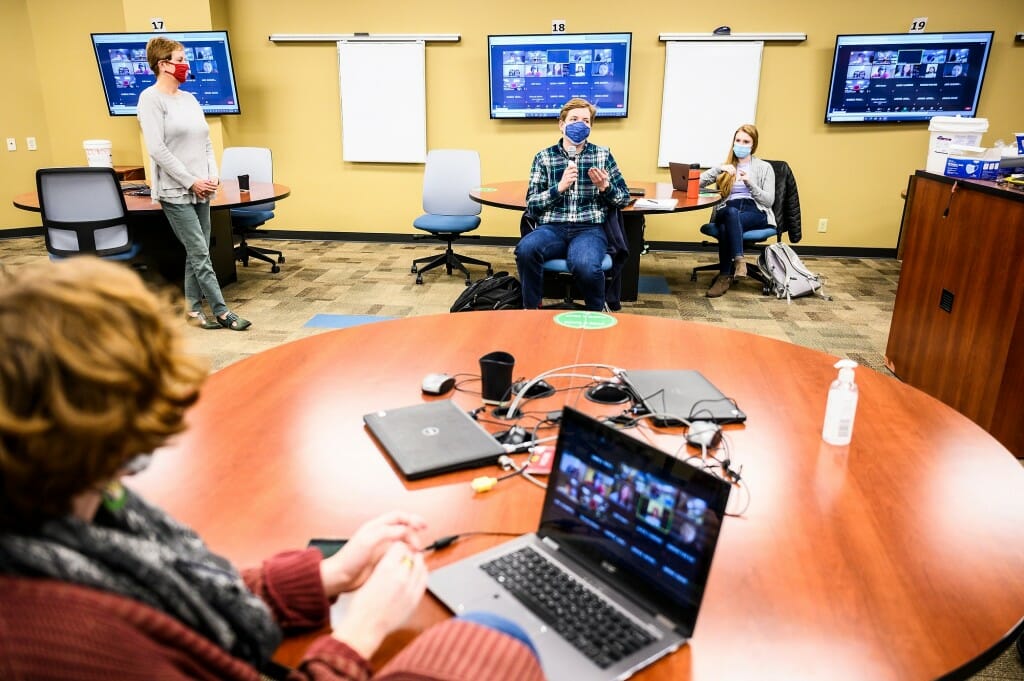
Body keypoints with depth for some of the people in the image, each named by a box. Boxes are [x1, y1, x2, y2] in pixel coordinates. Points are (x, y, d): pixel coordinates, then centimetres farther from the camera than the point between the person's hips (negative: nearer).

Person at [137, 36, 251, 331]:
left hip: (201, 190, 7)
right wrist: (190, 181, -15)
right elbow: (157, 148, -14)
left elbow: (206, 143, 16)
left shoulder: (189, 99, 15)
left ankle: (193, 309, 18)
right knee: (200, 254, -7)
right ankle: (221, 312, -2)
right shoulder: (151, 98, -6)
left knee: (196, 254, 9)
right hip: (175, 191, -7)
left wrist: (213, 175, 1)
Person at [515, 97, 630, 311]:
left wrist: (605, 187, -5)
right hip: (551, 228, 1)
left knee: (586, 266, -36)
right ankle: (531, 310, -11)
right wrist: (560, 187, -10)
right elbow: (531, 205, 5)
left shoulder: (603, 155, 13)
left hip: (589, 229, 0)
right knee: (526, 249, -35)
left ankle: (596, 314, -2)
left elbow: (624, 198, 16)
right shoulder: (544, 157, 11)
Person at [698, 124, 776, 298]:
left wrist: (749, 182, -8)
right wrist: (719, 169, -6)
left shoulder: (764, 167, 16)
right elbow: (697, 182, 8)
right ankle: (738, 260, -47)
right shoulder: (725, 166, 23)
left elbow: (769, 201, 5)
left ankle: (725, 275, -37)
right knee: (732, 212, -38)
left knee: (727, 226, -36)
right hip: (727, 210, 2)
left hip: (755, 212, -2)